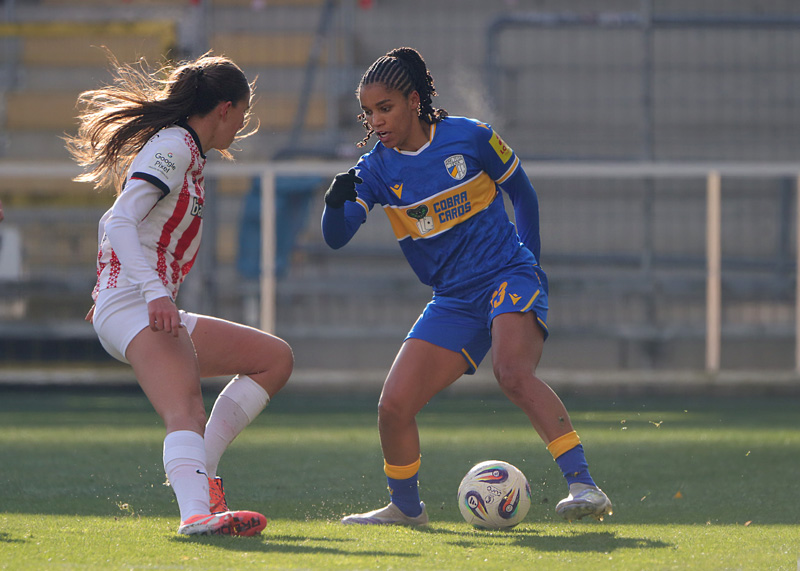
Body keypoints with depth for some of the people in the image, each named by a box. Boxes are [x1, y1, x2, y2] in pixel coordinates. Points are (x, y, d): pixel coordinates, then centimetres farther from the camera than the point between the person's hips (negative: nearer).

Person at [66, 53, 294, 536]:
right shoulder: (174, 146, -8)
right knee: (186, 409, -33)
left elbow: (113, 224, 33)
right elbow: (121, 223, -21)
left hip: (150, 309, 10)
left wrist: (107, 289, 40)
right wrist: (155, 293, -31)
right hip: (133, 308, -10)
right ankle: (197, 514, -58)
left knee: (277, 359, 11)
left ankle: (200, 471, -1)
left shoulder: (182, 150, 23)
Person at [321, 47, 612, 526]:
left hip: (507, 276, -5)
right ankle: (406, 507, 20)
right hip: (453, 301, 5)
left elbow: (522, 193, 9)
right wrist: (337, 202, -28)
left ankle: (584, 485, -37)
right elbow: (336, 237, -7)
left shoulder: (469, 137, -5)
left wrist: (528, 262, 4)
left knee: (513, 373, -33)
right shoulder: (377, 169, 2)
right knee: (394, 406, -5)